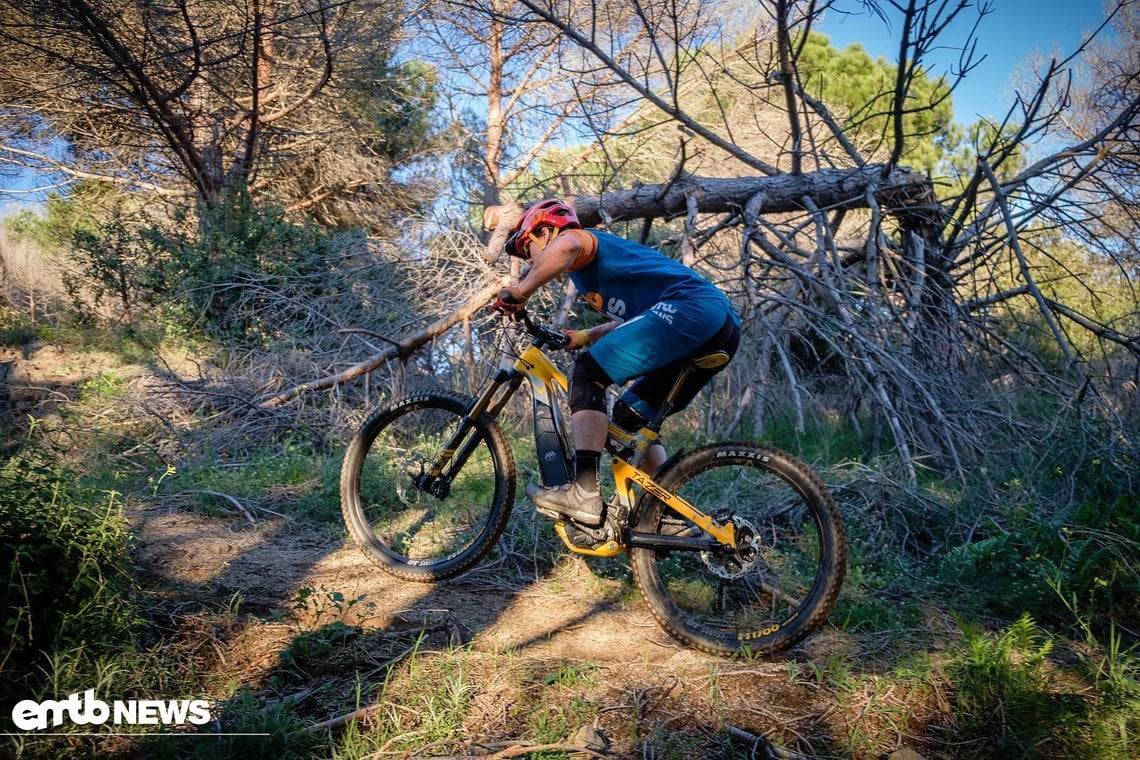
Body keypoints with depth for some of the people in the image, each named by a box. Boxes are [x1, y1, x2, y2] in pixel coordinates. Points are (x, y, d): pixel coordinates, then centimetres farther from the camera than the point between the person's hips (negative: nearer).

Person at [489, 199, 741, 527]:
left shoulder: (578, 238, 6)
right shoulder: (595, 266, 33)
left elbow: (566, 245, -22)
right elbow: (632, 320, 39)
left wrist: (520, 291, -13)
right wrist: (583, 337, 33)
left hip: (689, 308, -10)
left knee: (588, 373, -13)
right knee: (630, 417, 16)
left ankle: (584, 494, -22)